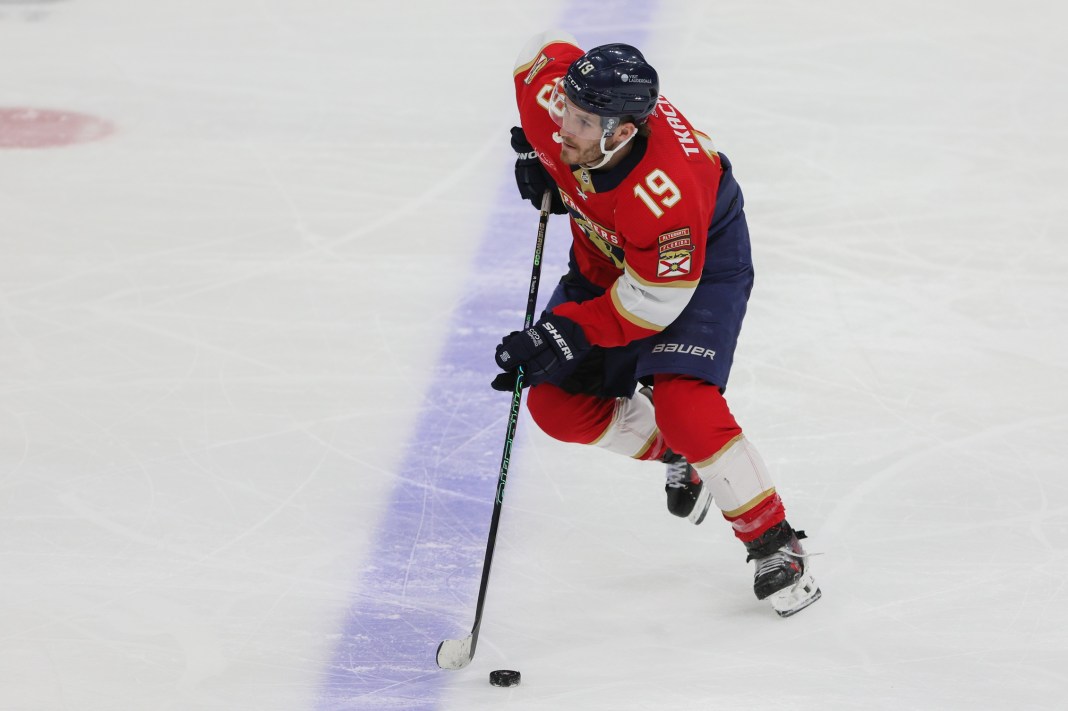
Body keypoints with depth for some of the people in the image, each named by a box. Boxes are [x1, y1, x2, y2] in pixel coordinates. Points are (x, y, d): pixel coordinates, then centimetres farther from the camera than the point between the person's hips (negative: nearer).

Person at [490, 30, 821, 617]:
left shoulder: (663, 192, -43)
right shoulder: (553, 101, -28)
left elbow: (656, 299, -32)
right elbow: (548, 48, -2)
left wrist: (568, 335, -34)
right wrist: (533, 151, 1)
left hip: (700, 262, -7)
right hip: (604, 256, 7)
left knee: (682, 404, -26)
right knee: (556, 403, 2)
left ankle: (774, 546, -11)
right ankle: (674, 452, 28)